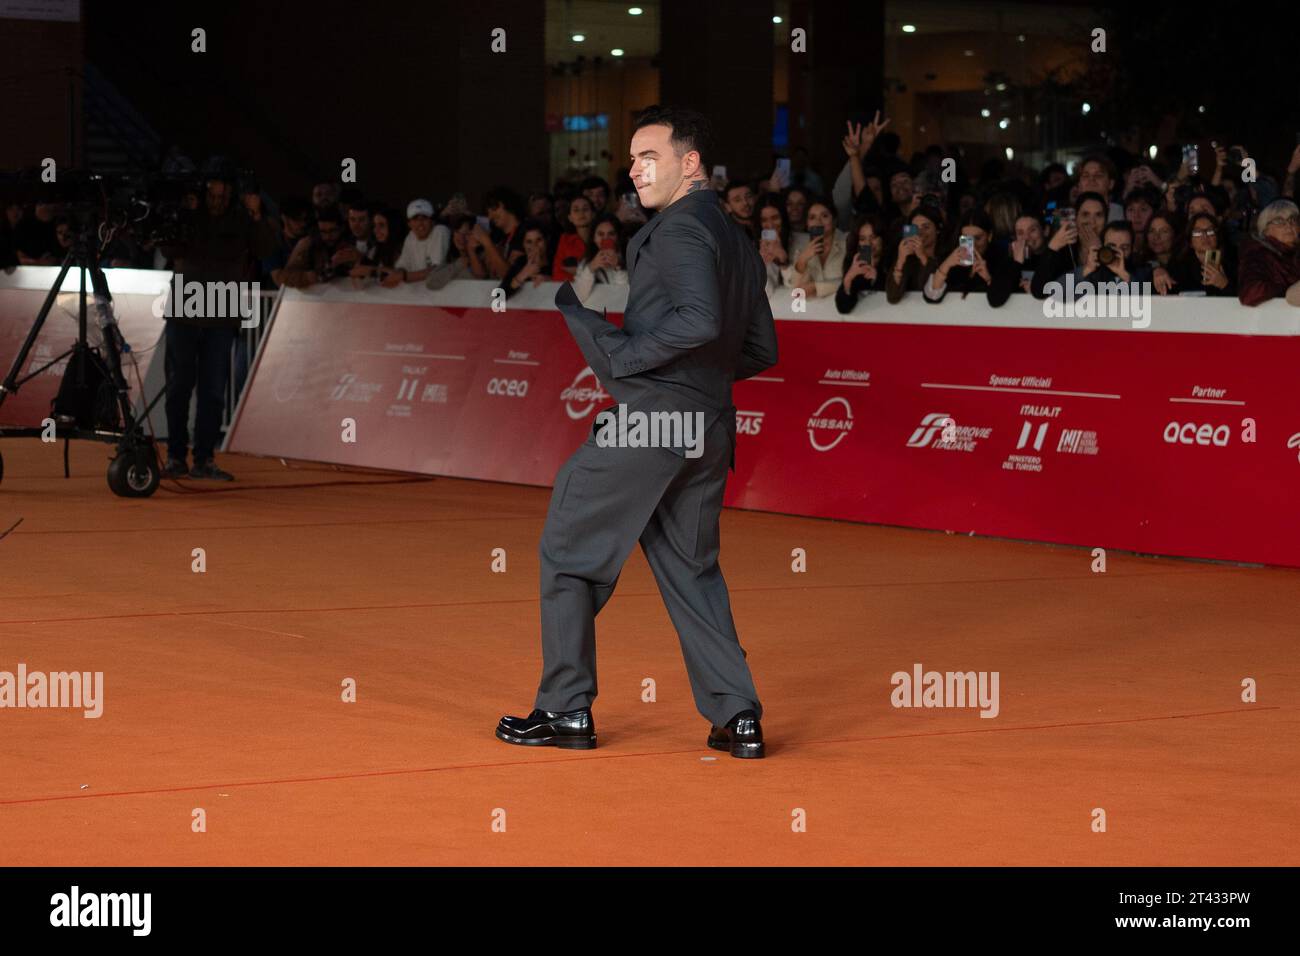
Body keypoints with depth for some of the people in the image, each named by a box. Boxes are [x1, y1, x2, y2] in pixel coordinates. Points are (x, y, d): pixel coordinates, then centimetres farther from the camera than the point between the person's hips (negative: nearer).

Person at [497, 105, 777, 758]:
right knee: (690, 568, 16)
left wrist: (623, 356, -18)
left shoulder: (680, 227, -11)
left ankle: (567, 710, 8)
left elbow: (699, 319, -26)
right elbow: (762, 349, 19)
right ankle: (737, 715, 8)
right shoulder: (738, 242, 16)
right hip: (709, 430, 9)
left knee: (568, 553, 5)